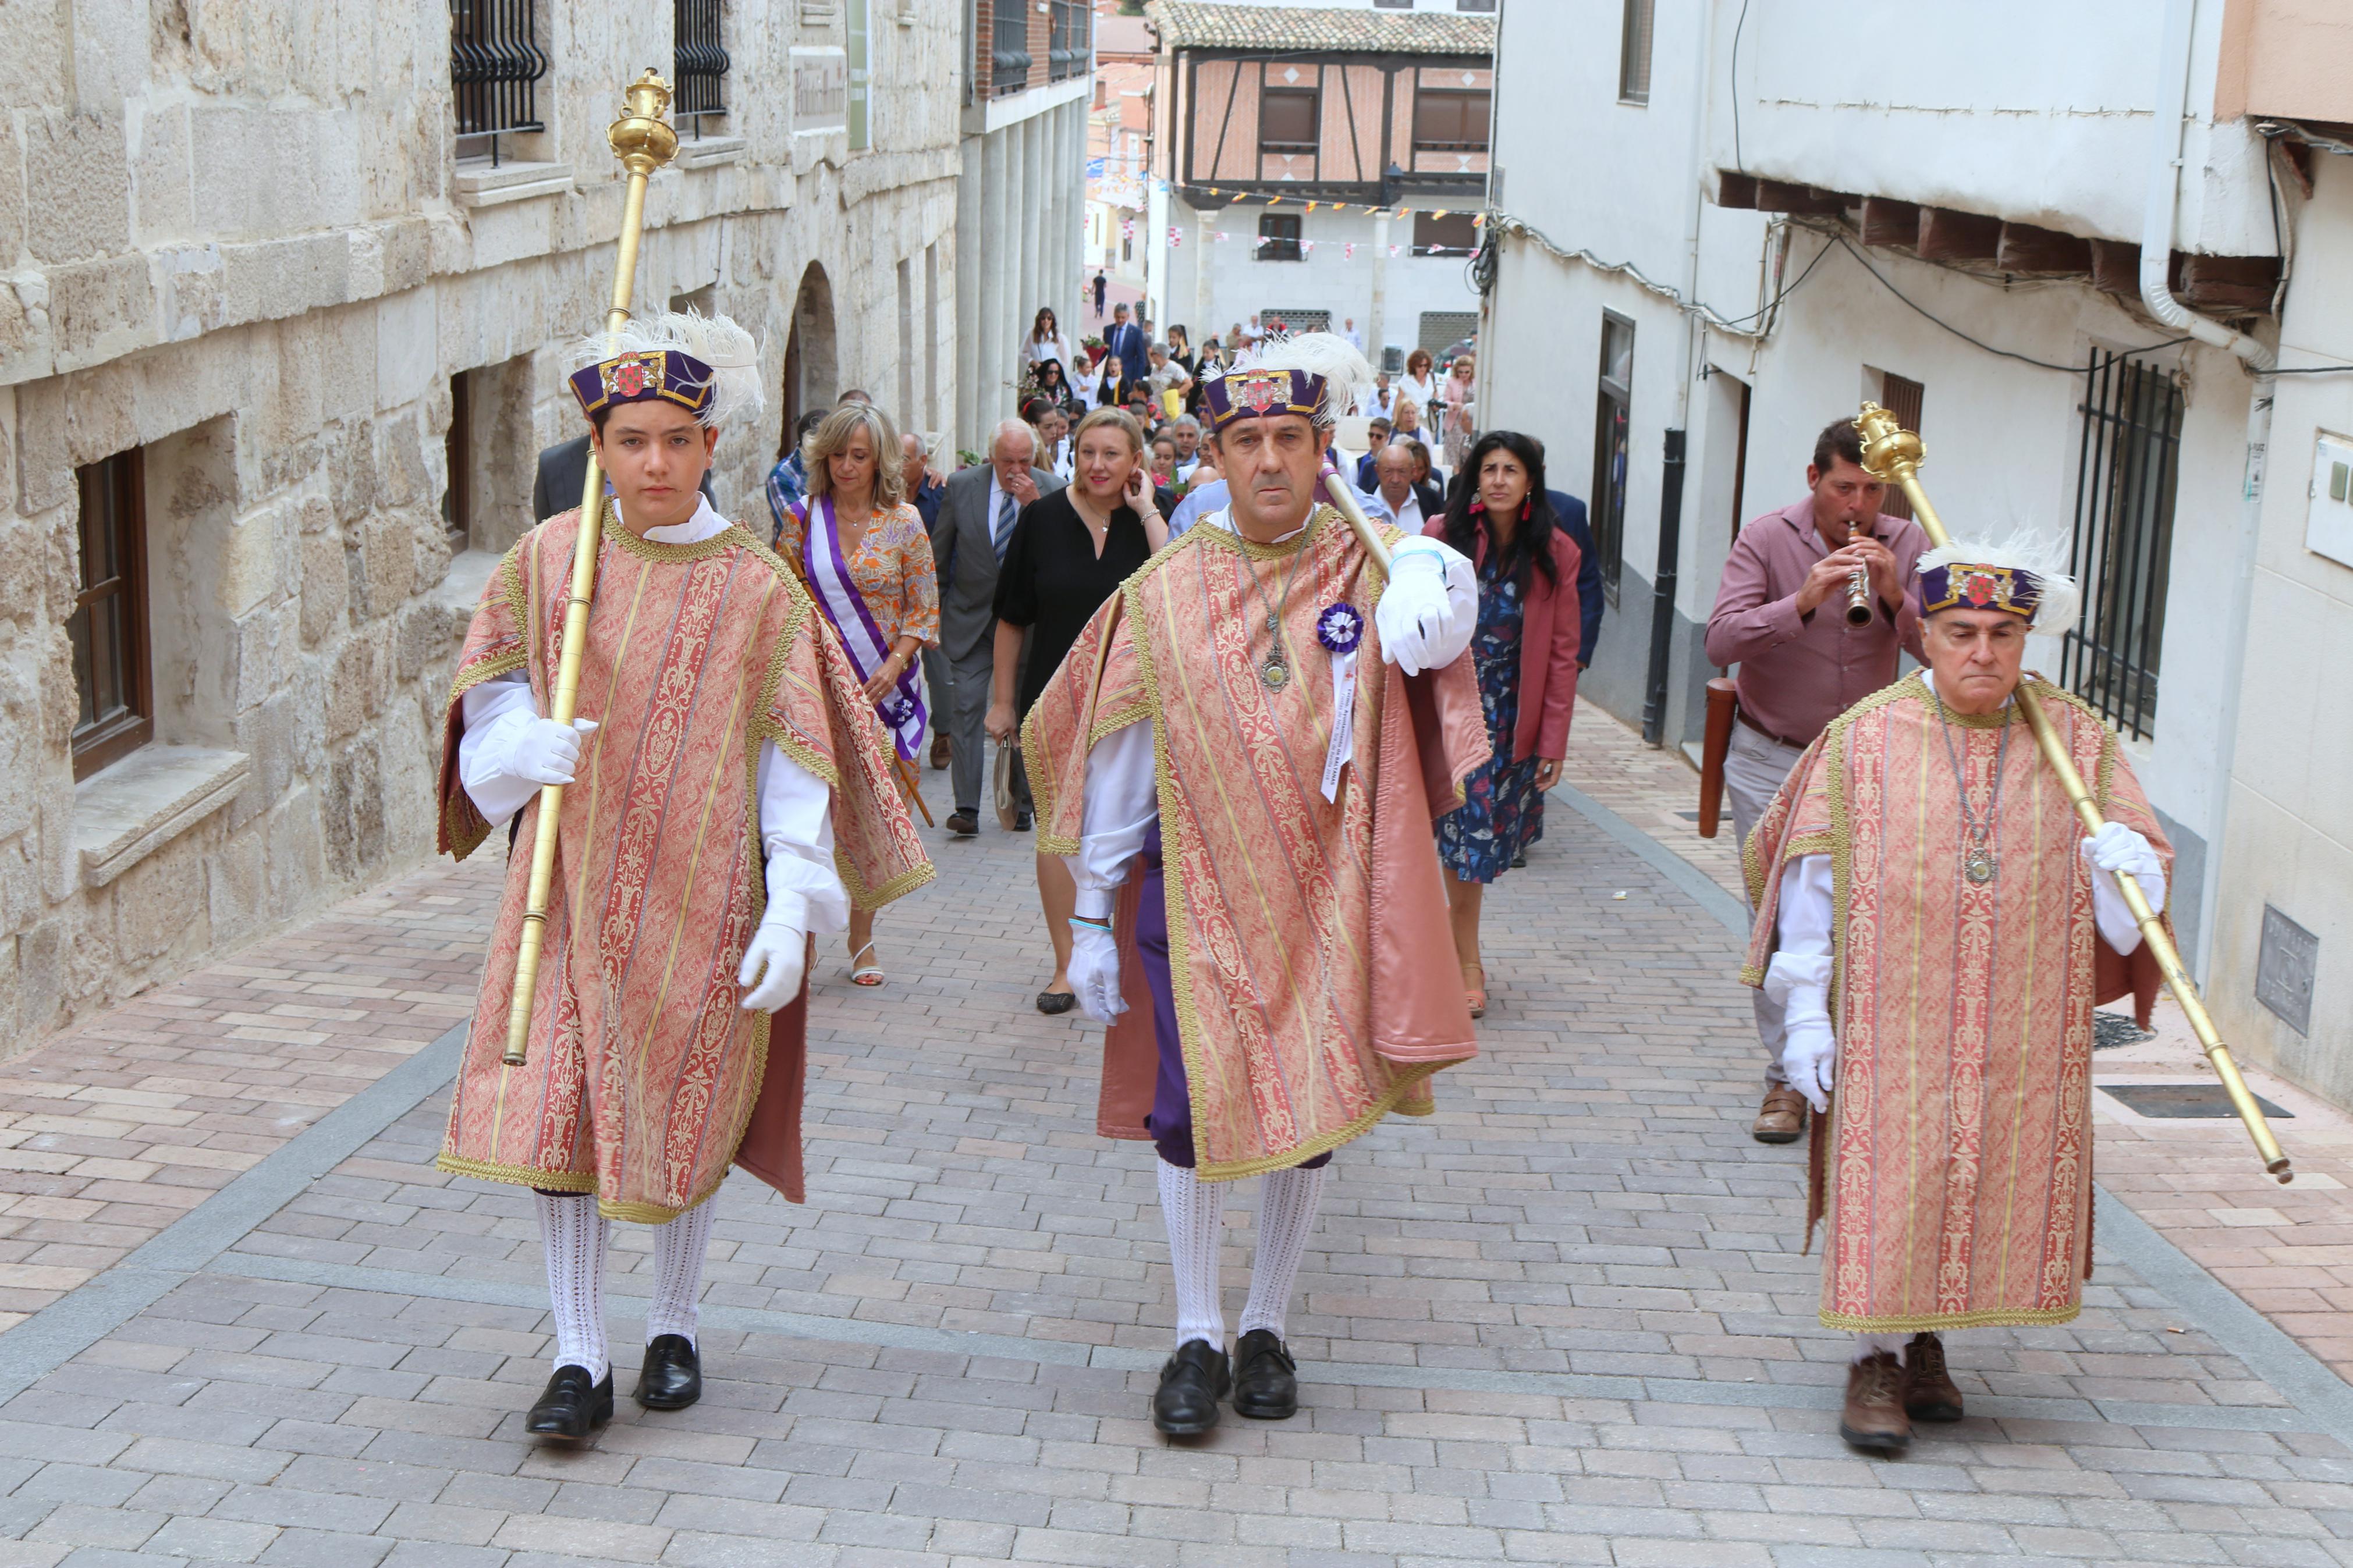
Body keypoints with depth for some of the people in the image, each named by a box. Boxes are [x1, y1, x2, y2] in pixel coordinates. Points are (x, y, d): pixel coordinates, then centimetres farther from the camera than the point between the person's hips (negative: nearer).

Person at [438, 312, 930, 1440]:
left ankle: (675, 1328, 29)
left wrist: (791, 912, -11)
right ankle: (580, 1359, 8)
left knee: (685, 1112, 9)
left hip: (699, 891, -1)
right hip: (570, 882, 1)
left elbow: (793, 760, -5)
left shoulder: (757, 589, -5)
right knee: (557, 1107, -4)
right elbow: (491, 695, 8)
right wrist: (527, 746, -16)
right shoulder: (549, 558, 0)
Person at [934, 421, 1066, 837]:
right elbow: (939, 554, 6)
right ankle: (966, 807, -6)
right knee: (967, 707, -7)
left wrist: (1034, 505, -22)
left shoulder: (1052, 490, -4)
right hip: (971, 617, 0)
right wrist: (931, 613, 7)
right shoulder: (962, 485, -2)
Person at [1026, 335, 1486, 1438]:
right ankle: (1196, 1338, 15)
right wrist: (1093, 914, 1)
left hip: (1324, 894, 1)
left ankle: (1267, 1328, 24)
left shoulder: (1367, 571, 0)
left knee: (1311, 1109, 7)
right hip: (1195, 891, 0)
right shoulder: (1166, 591, 0)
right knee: (1192, 1110, 0)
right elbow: (1116, 756, 2)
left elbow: (1434, 627, -23)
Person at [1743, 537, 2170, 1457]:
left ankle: (1926, 1340, 29)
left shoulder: (2077, 743, 3)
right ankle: (1878, 1360, 12)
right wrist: (1804, 1010, -5)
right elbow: (1813, 879, -2)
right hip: (1891, 1025, -2)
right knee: (1886, 1180, -3)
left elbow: (2142, 870, 4)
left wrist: (2125, 865, -21)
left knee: (2002, 1179, 8)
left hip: (2023, 1032, 2)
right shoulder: (1863, 740, -2)